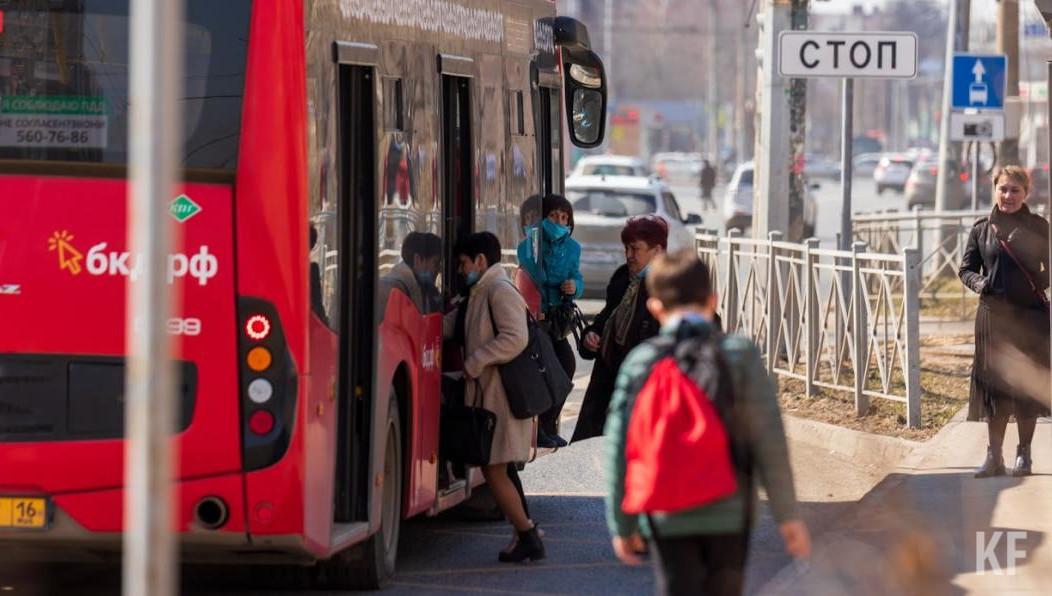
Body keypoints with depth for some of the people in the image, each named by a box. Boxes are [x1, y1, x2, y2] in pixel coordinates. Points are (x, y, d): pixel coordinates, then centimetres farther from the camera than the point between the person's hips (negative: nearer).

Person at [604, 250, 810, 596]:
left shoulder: (640, 364, -3)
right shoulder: (740, 356, -5)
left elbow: (620, 449, -2)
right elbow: (769, 442, -7)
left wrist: (622, 525, 8)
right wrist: (787, 515, -1)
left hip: (668, 519, 0)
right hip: (729, 512, 0)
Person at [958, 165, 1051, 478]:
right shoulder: (982, 229, 5)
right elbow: (965, 269, 9)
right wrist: (979, 284, -11)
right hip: (993, 315, 1)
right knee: (994, 384, 2)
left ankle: (1024, 453, 16)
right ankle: (994, 455, 10)